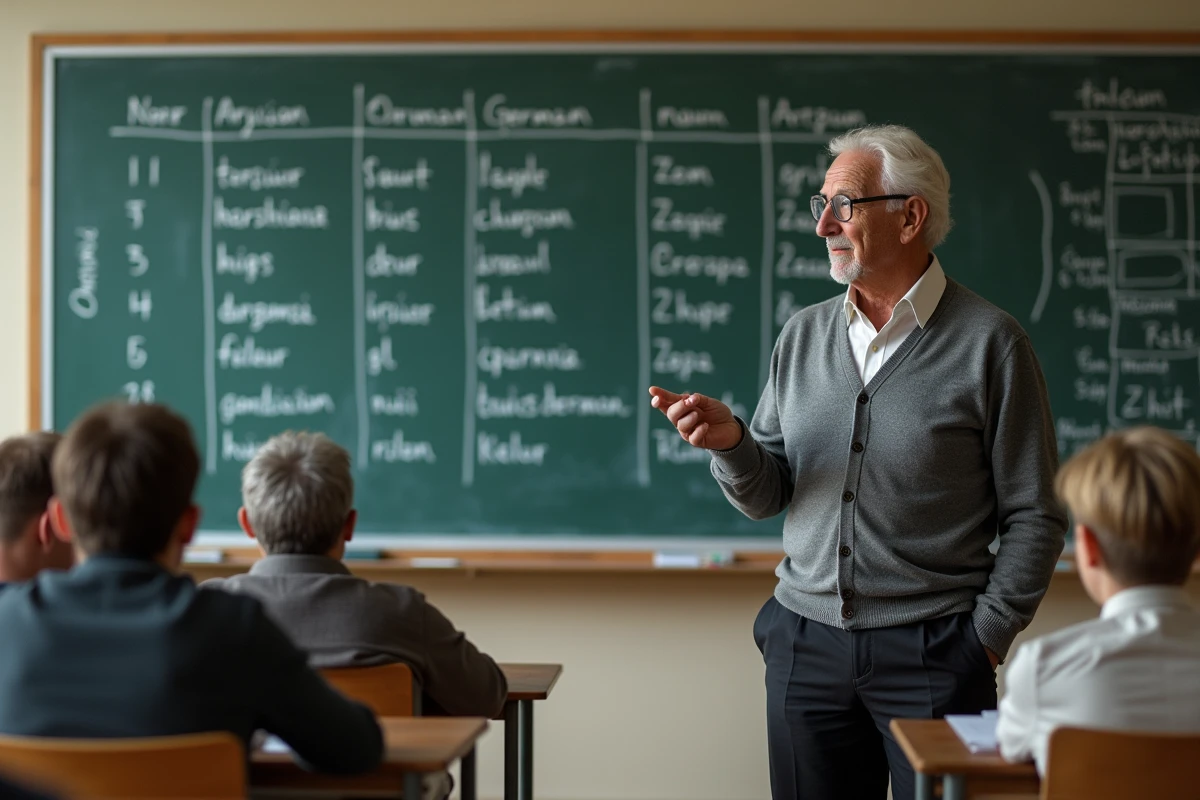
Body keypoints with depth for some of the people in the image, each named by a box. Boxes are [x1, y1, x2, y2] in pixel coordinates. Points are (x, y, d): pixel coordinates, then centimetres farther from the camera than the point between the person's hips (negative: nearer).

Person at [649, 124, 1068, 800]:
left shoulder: (989, 343, -6)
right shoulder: (804, 335, 8)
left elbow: (1035, 516, -4)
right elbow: (766, 497, 8)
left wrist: (986, 635, -7)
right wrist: (730, 441, -11)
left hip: (934, 652, -4)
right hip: (806, 643, 4)